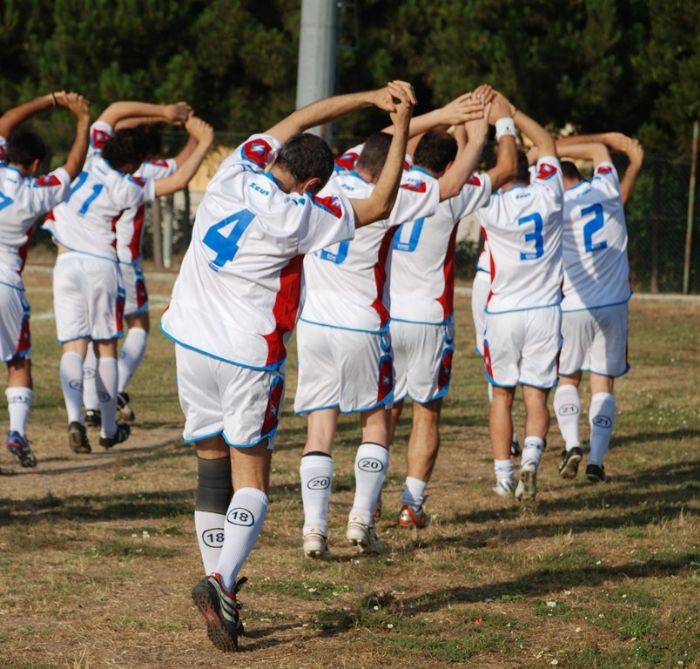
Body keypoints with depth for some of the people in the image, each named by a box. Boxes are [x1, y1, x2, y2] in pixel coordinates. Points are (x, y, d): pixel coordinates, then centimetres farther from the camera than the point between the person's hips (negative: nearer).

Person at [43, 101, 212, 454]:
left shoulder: (92, 157, -3)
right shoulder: (127, 188, -9)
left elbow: (114, 110, 7)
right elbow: (177, 182, -8)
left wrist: (163, 111, 7)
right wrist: (203, 145, 0)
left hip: (67, 263, 2)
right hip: (102, 265, -2)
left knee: (73, 346, -2)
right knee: (105, 347, 11)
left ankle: (75, 417, -25)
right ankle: (109, 429, 15)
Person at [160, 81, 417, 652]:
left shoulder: (236, 172, -3)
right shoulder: (297, 216, -16)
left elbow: (298, 119, 11)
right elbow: (381, 205, -5)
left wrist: (371, 97, 11)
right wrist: (402, 127, -2)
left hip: (192, 343, 5)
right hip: (249, 358, -5)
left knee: (212, 465, 12)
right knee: (251, 479, 2)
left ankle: (220, 589, 9)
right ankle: (221, 581, -19)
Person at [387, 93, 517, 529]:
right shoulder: (448, 197, -9)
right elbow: (507, 169, 4)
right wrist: (503, 122, 19)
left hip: (384, 316, 3)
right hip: (429, 320, -3)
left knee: (384, 411, 13)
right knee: (427, 412, 8)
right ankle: (413, 503, 2)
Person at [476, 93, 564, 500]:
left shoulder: (491, 206, -12)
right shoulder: (548, 196, -5)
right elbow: (547, 144, 10)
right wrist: (510, 113, 14)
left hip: (502, 312, -1)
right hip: (545, 311, 1)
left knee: (502, 394, 12)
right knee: (537, 394, 4)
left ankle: (504, 476, 12)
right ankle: (531, 457, -20)